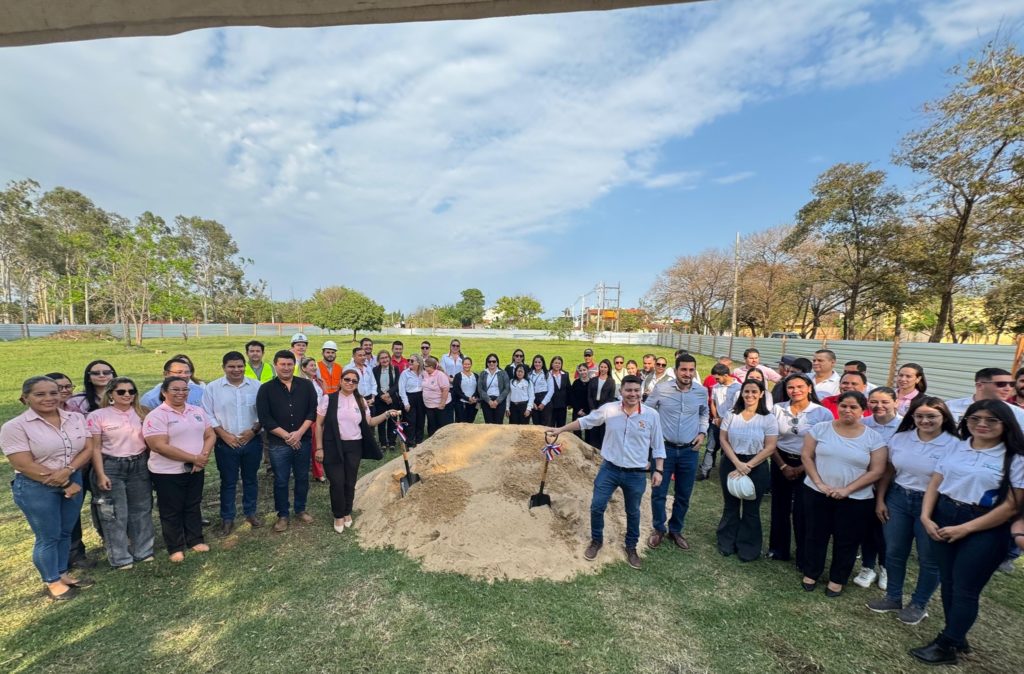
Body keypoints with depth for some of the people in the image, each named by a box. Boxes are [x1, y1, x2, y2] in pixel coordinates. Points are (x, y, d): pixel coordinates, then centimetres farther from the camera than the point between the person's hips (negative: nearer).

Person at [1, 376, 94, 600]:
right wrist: (65, 485, -14)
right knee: (48, 537, 9)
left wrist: (68, 470, -20)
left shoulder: (76, 418, -1)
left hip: (74, 481, 4)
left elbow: (88, 449, -3)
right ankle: (52, 582, 28)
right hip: (36, 488, -4)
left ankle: (63, 574, 34)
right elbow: (25, 466, -15)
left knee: (65, 532, 16)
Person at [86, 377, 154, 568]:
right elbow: (95, 448, -6)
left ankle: (143, 551, 27)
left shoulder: (141, 413, 3)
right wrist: (101, 475, -11)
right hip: (112, 467, -3)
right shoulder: (97, 416, -7)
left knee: (141, 510, 12)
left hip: (139, 466, 3)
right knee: (116, 515, 6)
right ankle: (120, 557, 21)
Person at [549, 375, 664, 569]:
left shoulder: (651, 415, -9)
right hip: (609, 468, 1)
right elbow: (584, 421, 2)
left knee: (633, 513, 17)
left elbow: (657, 445, 0)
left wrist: (659, 470, -4)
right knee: (597, 506, 5)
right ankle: (596, 541, 32)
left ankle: (631, 547, 42)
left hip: (636, 474, 0)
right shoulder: (608, 409, -9)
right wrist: (561, 429, 2)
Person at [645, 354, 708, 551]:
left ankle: (676, 530, 35)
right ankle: (658, 529, 27)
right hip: (664, 448, -2)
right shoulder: (661, 389, -11)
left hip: (689, 450, 3)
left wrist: (702, 432, 5)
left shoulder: (702, 392, -2)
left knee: (684, 495, 14)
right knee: (658, 492, 5)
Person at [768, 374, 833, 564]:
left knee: (802, 512, 4)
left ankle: (804, 557, 23)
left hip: (808, 467, -2)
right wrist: (783, 466, -5)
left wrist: (802, 468, -8)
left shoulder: (823, 413, -10)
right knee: (779, 507, 13)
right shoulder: (778, 409, -5)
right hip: (781, 463, 2)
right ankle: (778, 550, 29)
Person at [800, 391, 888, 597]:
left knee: (846, 541, 14)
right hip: (817, 494, 0)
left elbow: (876, 471, -6)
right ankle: (810, 573, 32)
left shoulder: (873, 438, -5)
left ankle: (837, 579, 35)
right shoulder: (821, 428, -4)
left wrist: (847, 490, -14)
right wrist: (818, 483, -12)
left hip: (855, 499, 0)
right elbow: (807, 456, -3)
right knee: (816, 535, 13)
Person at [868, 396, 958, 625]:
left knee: (929, 559, 13)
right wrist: (880, 500, 4)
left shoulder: (954, 445, -12)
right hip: (897, 499, 4)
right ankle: (893, 597, 31)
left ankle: (919, 604, 32)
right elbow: (888, 472, 6)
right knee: (894, 552, 14)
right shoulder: (899, 438, 0)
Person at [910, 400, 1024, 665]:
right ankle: (957, 638, 32)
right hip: (943, 519, 4)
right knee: (948, 583, 14)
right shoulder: (956, 447, 4)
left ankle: (945, 646, 20)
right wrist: (926, 516, -5)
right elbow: (935, 483, 5)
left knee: (964, 589, 5)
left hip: (984, 529, -4)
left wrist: (965, 528, -14)